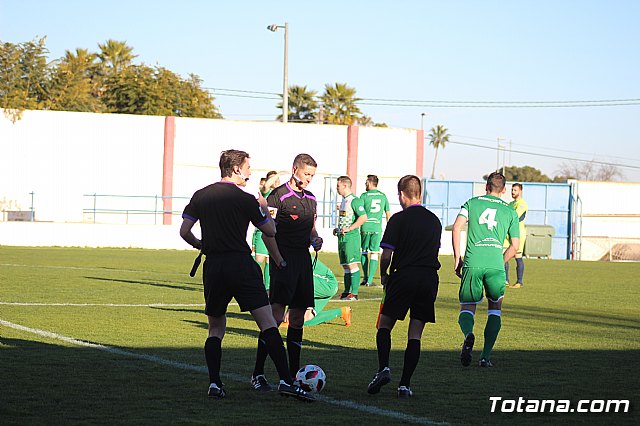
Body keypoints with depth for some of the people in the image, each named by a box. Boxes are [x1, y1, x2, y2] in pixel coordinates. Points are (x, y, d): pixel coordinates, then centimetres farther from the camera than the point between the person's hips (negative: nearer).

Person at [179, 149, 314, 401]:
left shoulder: (201, 196, 8)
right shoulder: (245, 199, -2)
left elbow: (184, 232, 8)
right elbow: (271, 231, 6)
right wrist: (264, 208, 24)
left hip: (213, 267, 4)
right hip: (241, 265, -4)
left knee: (216, 328, 15)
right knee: (268, 324, -6)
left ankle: (214, 384, 3)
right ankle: (285, 380, -14)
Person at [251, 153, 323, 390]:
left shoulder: (310, 198, 17)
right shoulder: (278, 196, -7)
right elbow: (267, 233, -10)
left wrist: (315, 239, 6)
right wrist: (279, 261, -18)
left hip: (303, 258, 8)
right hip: (284, 258, -8)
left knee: (298, 319, 9)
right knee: (276, 314, -16)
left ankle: (293, 374, 15)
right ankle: (257, 374, -13)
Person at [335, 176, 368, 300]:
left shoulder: (354, 200, -12)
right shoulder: (344, 201, 18)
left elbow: (363, 217, -19)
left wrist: (349, 229, -20)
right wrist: (338, 229, 17)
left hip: (351, 237, -10)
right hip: (342, 237, 10)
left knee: (352, 264, -10)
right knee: (345, 265, 11)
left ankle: (354, 293, -12)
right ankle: (347, 291, 16)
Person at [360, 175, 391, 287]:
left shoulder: (364, 196, -2)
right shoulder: (383, 196, 7)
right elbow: (388, 214, 11)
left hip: (365, 227, -1)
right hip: (377, 228, 1)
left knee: (364, 252, 13)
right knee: (374, 253, 2)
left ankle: (365, 277, 12)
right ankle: (370, 280, -4)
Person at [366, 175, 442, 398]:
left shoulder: (399, 219, -4)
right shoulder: (434, 221, 13)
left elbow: (386, 255, -7)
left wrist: (383, 275, 10)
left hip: (403, 276, -4)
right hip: (430, 278, 4)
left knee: (384, 325, 9)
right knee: (415, 334, 4)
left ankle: (383, 368, -11)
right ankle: (405, 384, 0)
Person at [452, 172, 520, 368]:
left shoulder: (472, 203, 14)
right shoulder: (510, 212, 16)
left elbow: (456, 228, 1)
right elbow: (515, 245, 13)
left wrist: (457, 258, 6)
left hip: (472, 263, 0)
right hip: (495, 264, 0)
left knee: (467, 308, 8)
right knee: (495, 309, 17)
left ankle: (468, 334, -26)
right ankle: (486, 355, 7)